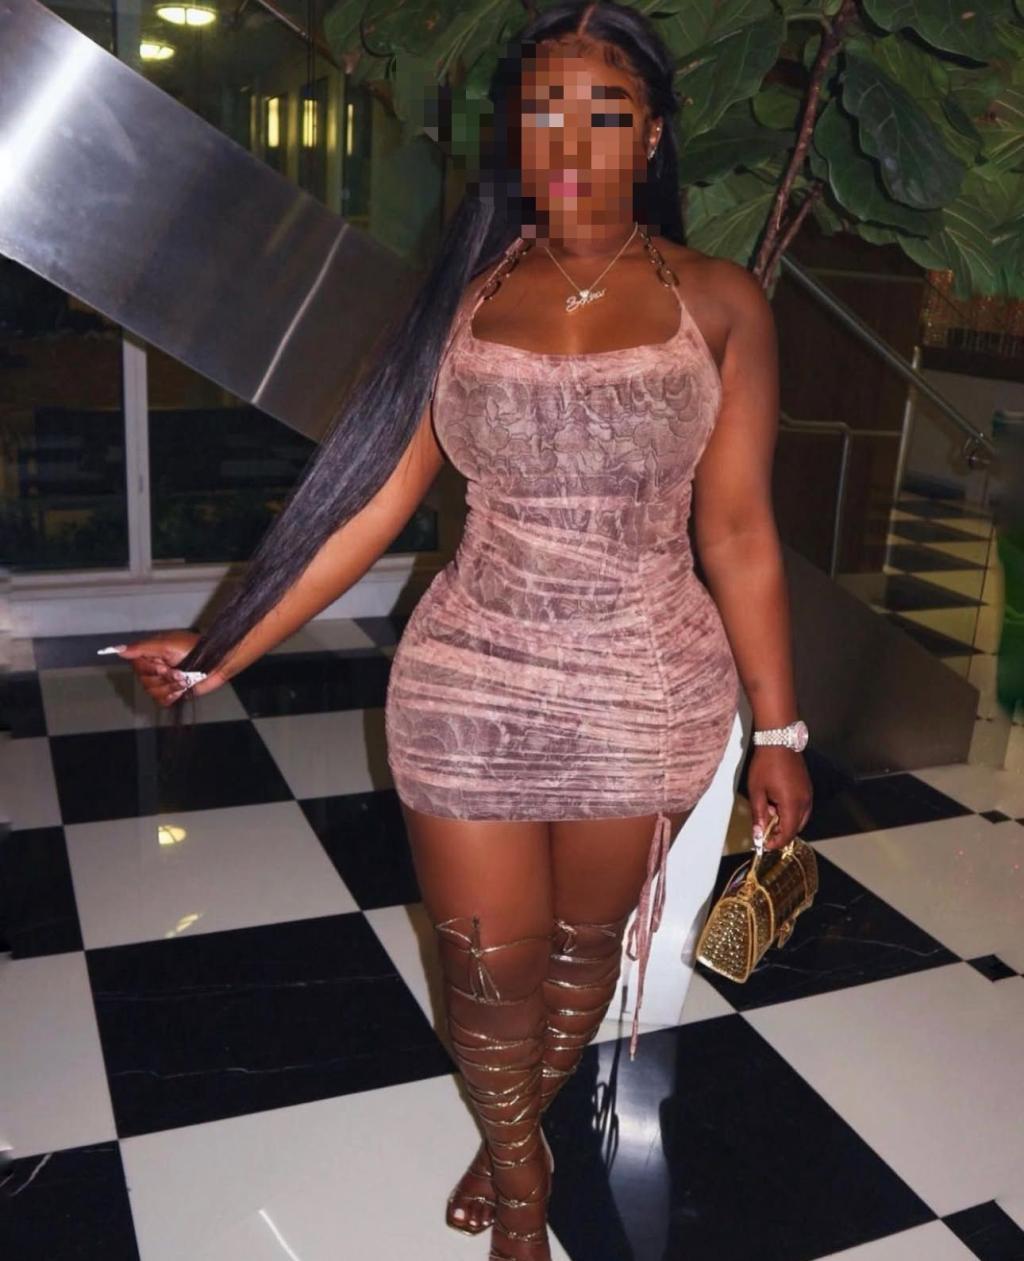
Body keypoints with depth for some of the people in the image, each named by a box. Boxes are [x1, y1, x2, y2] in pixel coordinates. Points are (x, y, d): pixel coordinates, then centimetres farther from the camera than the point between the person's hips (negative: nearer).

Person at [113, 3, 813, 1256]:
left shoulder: (717, 303, -5)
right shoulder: (468, 292, -2)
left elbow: (737, 533, -3)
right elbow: (373, 494, -2)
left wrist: (777, 731, -1)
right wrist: (224, 648, -3)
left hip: (645, 704, 0)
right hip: (469, 693, 1)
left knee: (584, 947, 19)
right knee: (488, 969, 12)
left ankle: (513, 1134, 50)